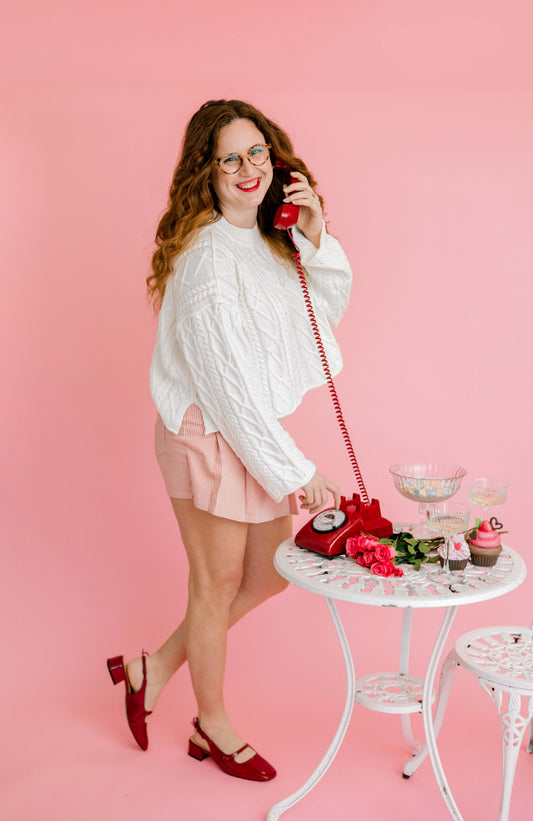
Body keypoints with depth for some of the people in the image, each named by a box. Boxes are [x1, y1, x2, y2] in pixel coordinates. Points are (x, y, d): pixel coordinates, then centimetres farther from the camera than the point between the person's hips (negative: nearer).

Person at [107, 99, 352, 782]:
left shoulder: (269, 236, 5)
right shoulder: (207, 258, -22)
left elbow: (328, 310, 10)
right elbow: (228, 384, -22)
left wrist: (316, 238, -7)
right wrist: (296, 472, -16)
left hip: (255, 428, 9)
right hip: (209, 435, -9)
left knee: (269, 572, 17)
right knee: (217, 584, 9)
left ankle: (155, 668, 34)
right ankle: (214, 725, 34)